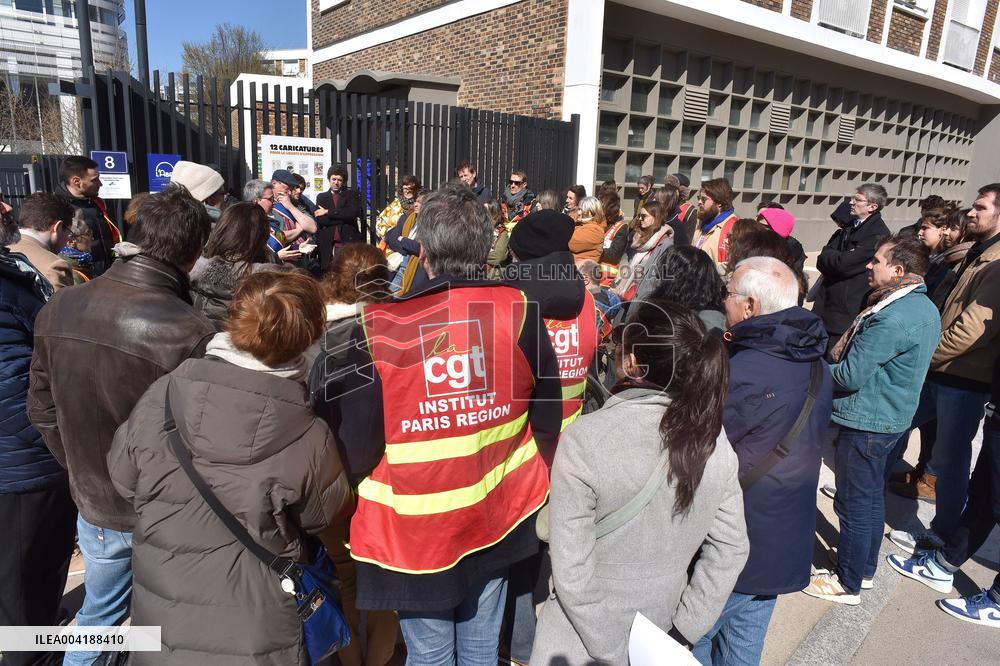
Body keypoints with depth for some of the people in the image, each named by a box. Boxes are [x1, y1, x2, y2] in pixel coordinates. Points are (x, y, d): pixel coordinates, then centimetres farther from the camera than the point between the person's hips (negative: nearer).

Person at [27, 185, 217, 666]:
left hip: (95, 505, 5)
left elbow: (43, 410, 2)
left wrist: (84, 473, 15)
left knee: (99, 615, 29)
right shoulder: (191, 333, -30)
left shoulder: (57, 310, -10)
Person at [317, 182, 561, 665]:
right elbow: (547, 421, -3)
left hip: (416, 529, -2)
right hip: (497, 515, 3)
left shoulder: (379, 329, -20)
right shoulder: (519, 312, -12)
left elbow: (356, 450, -15)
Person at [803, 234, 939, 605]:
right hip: (892, 417, 10)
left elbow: (851, 376, -23)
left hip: (866, 421, -10)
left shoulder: (891, 318, -26)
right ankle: (865, 569, 36)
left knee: (854, 504, 3)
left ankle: (847, 585, 17)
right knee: (872, 497, 21)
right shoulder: (925, 308, 7)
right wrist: (839, 359, 6)